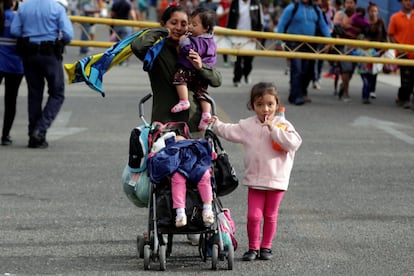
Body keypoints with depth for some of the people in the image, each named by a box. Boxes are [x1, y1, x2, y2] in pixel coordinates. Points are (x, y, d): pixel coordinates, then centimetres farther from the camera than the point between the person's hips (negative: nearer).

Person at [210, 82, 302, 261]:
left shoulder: (282, 124, -5)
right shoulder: (247, 125, 4)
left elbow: (293, 143, -19)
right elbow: (229, 132, 12)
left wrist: (273, 128, -21)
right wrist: (216, 123, 3)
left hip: (276, 179, -1)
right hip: (255, 179, 2)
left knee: (270, 216, 9)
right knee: (253, 216, -3)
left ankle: (266, 247, 23)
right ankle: (253, 248, 11)